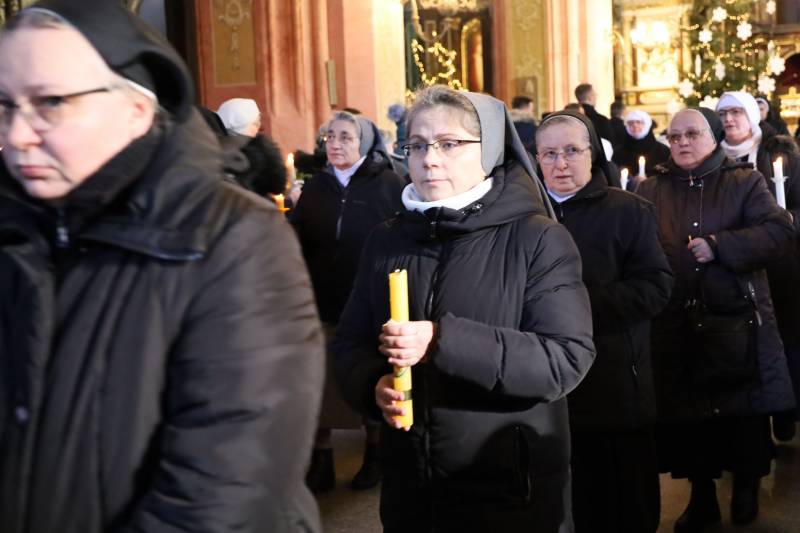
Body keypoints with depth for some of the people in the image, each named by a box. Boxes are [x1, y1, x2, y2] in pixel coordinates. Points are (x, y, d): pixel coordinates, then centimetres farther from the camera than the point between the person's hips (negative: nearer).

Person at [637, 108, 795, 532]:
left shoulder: (744, 182, 2)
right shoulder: (651, 190, 10)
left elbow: (778, 231, -11)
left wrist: (719, 245, -21)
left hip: (736, 323, -2)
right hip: (676, 326, 2)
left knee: (745, 412, 7)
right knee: (688, 414, 9)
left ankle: (746, 489, 29)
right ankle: (701, 496, 25)